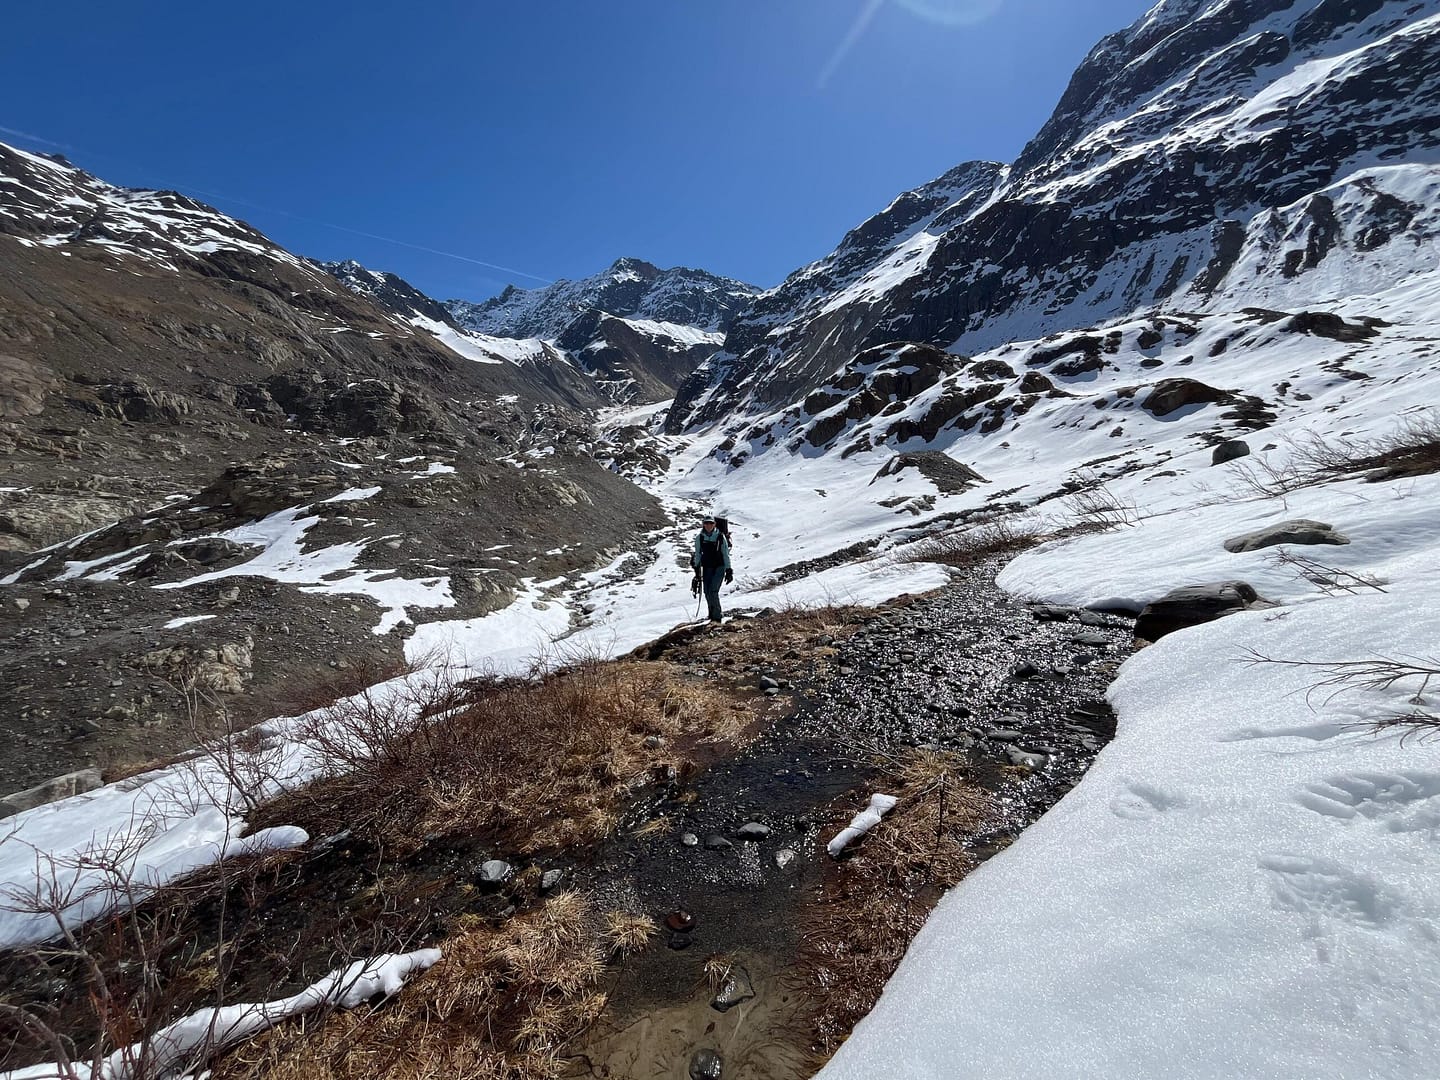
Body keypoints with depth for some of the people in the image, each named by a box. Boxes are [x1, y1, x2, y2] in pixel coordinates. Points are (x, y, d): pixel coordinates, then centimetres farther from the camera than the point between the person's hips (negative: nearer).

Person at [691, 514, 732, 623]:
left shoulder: (720, 536, -8)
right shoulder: (699, 537, 0)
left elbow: (726, 554, -4)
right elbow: (697, 554, 9)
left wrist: (729, 570, -5)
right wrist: (697, 568, 6)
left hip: (719, 567, -3)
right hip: (707, 567, 4)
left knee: (713, 591, -16)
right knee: (707, 592, 3)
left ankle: (716, 618, -9)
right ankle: (712, 614, 23)